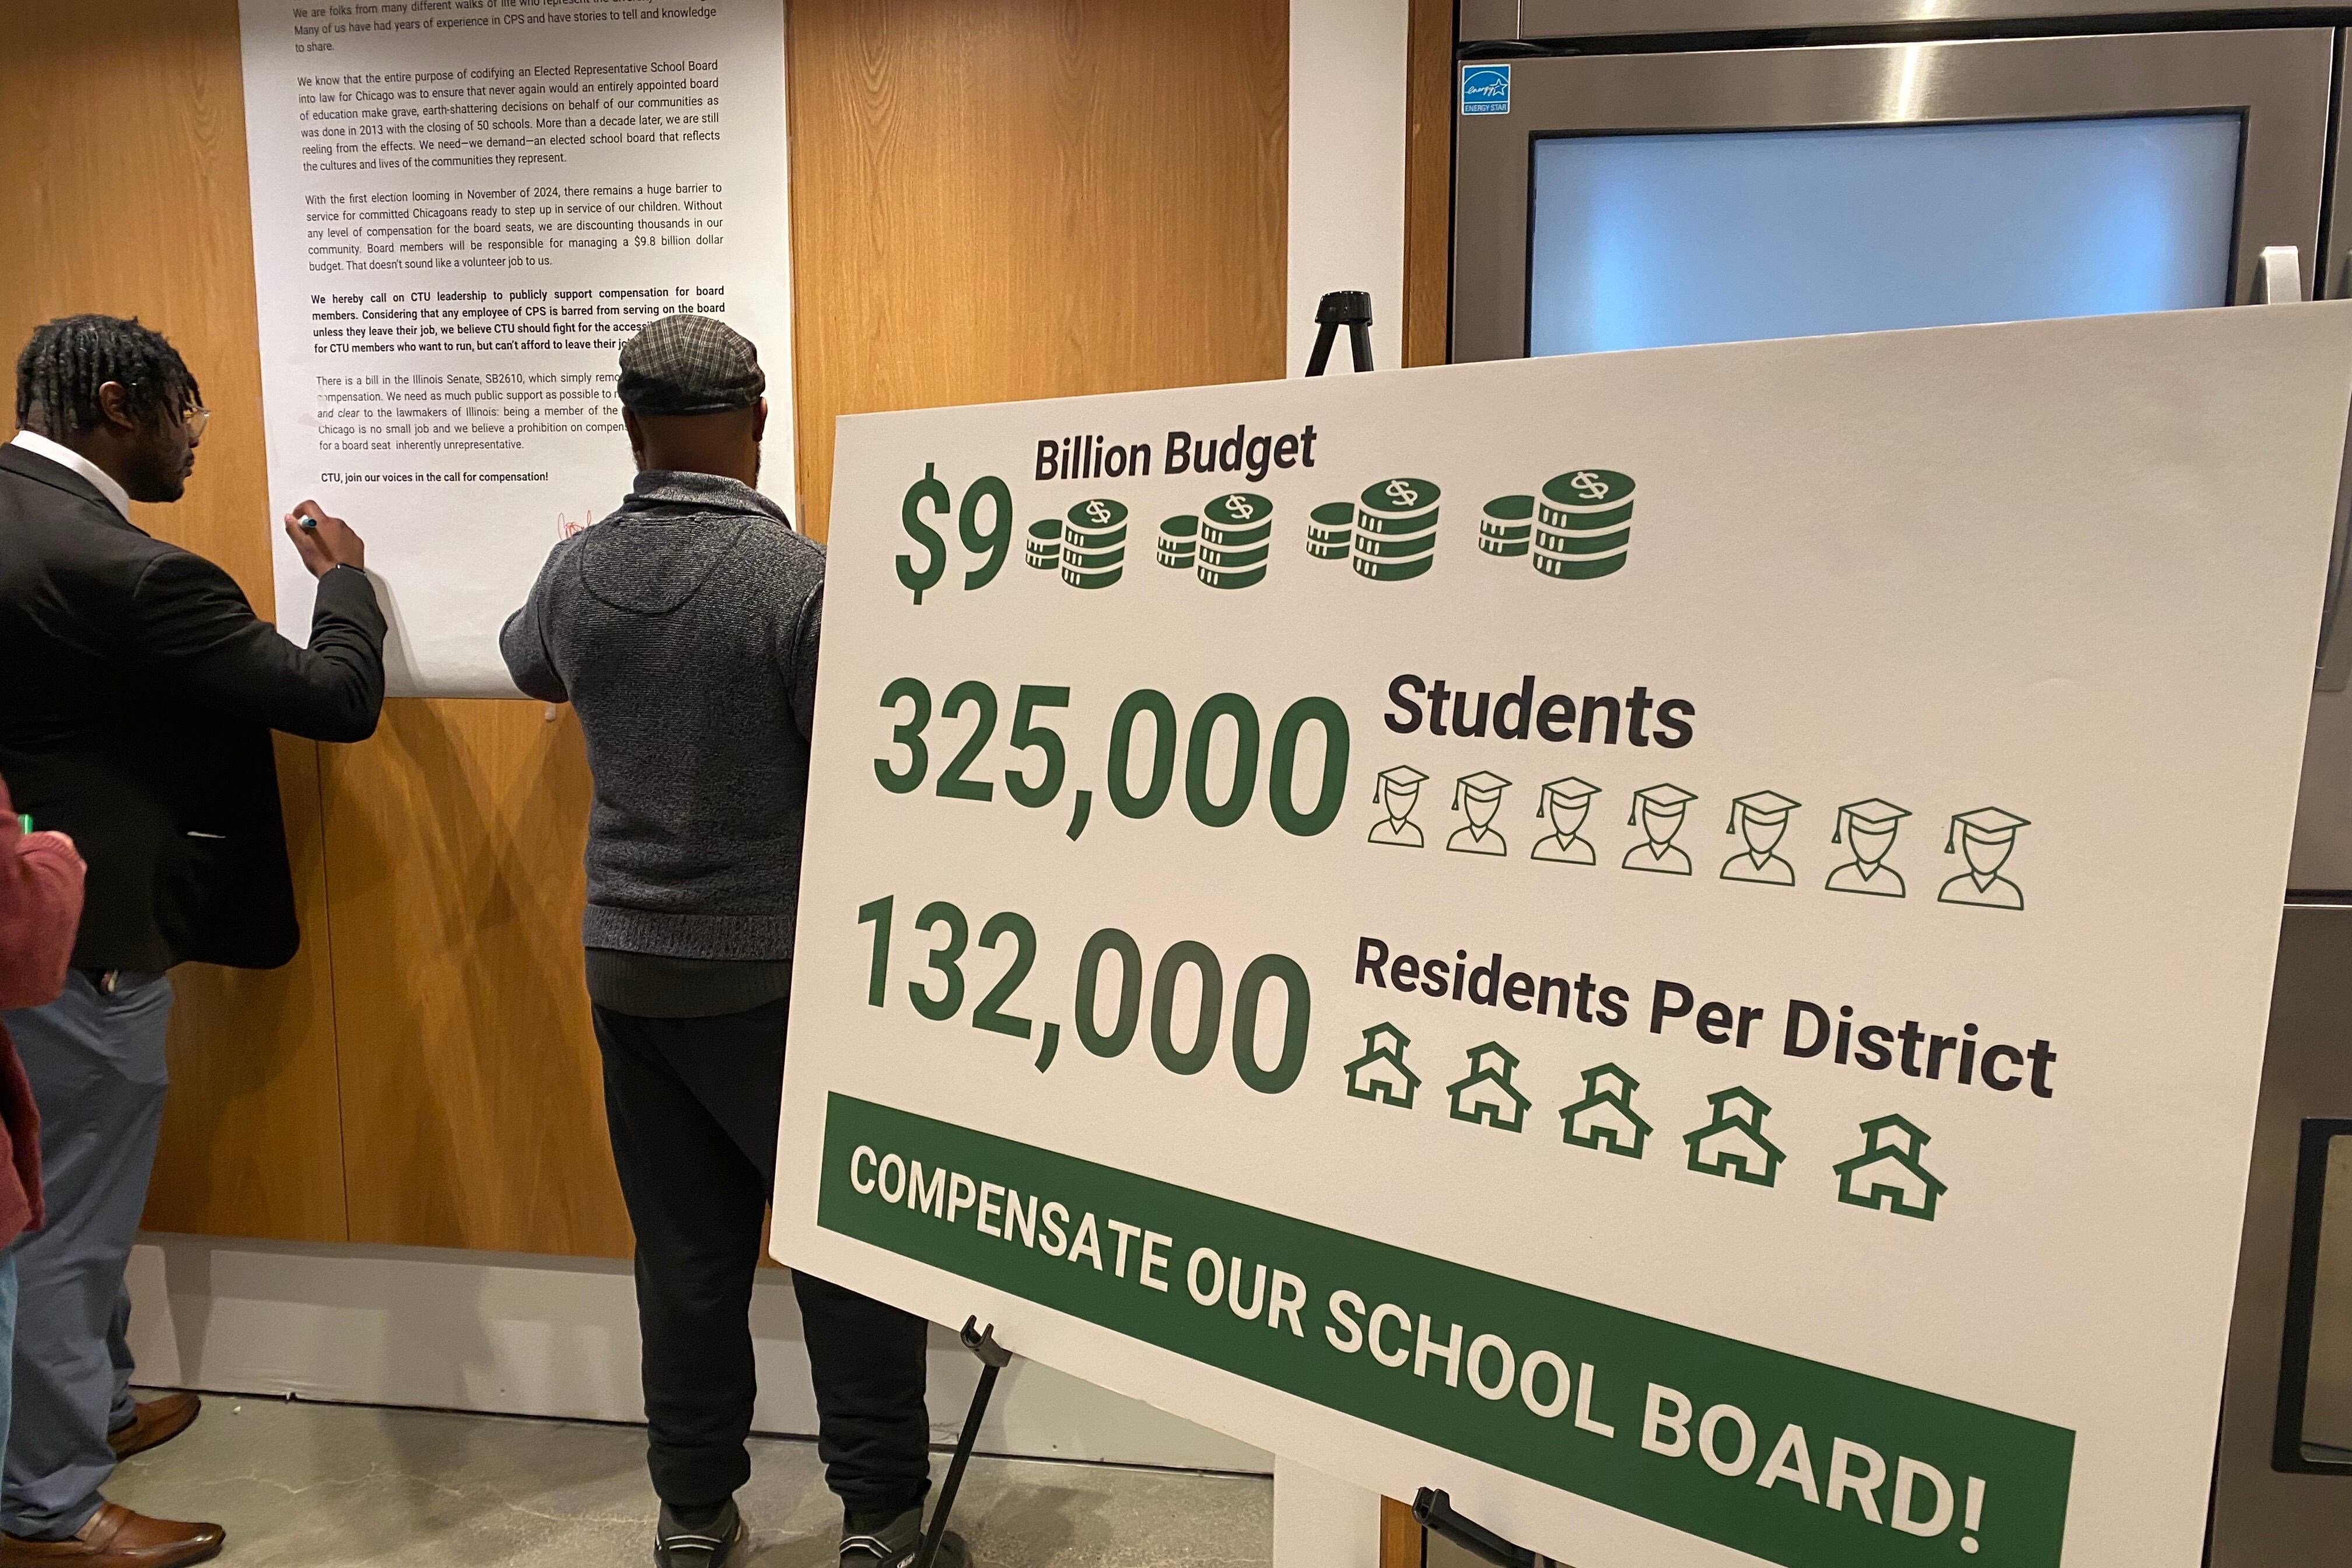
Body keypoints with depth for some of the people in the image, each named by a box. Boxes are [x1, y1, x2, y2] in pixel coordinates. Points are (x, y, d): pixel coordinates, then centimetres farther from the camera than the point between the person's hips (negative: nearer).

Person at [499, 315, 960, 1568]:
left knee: (686, 1251, 16)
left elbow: (529, 669, 24)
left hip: (628, 967, 5)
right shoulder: (798, 575, -17)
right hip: (774, 972, -5)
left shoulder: (576, 572, 1)